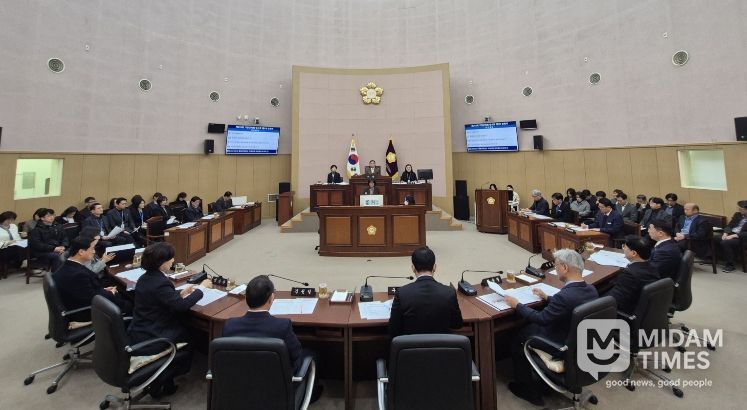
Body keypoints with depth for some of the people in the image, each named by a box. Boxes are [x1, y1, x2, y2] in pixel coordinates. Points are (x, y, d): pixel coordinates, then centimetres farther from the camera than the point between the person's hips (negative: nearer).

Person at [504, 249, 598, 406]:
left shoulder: (565, 296, -34)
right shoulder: (591, 289, -8)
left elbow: (541, 318, -24)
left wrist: (517, 305, -12)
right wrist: (547, 298, 16)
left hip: (562, 346, -8)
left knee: (517, 341, 12)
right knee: (529, 327, 24)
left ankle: (528, 389, 27)